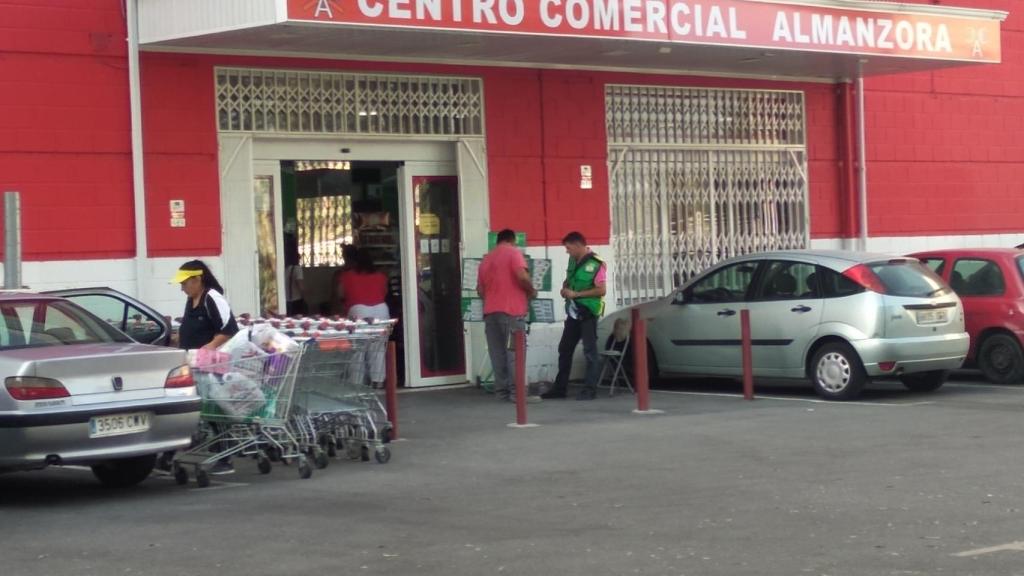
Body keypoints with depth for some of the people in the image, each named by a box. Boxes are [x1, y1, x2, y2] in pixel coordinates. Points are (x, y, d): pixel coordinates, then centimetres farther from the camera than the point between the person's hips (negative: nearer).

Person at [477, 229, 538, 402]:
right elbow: (522, 276, -17)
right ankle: (516, 392, -10)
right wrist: (531, 291, 0)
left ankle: (501, 391, 4)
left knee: (497, 352, 6)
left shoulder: (487, 259, 19)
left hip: (490, 311, 6)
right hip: (511, 310, -6)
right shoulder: (513, 252, -1)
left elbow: (480, 289, 20)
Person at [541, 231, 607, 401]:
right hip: (573, 312, 8)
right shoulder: (573, 261, 9)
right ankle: (559, 388, 17)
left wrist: (576, 294, -19)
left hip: (588, 312, -8)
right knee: (564, 349, 10)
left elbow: (601, 291, -18)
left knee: (590, 351, -3)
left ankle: (590, 389, 0)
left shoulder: (596, 264, -14)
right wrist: (565, 288, 1)